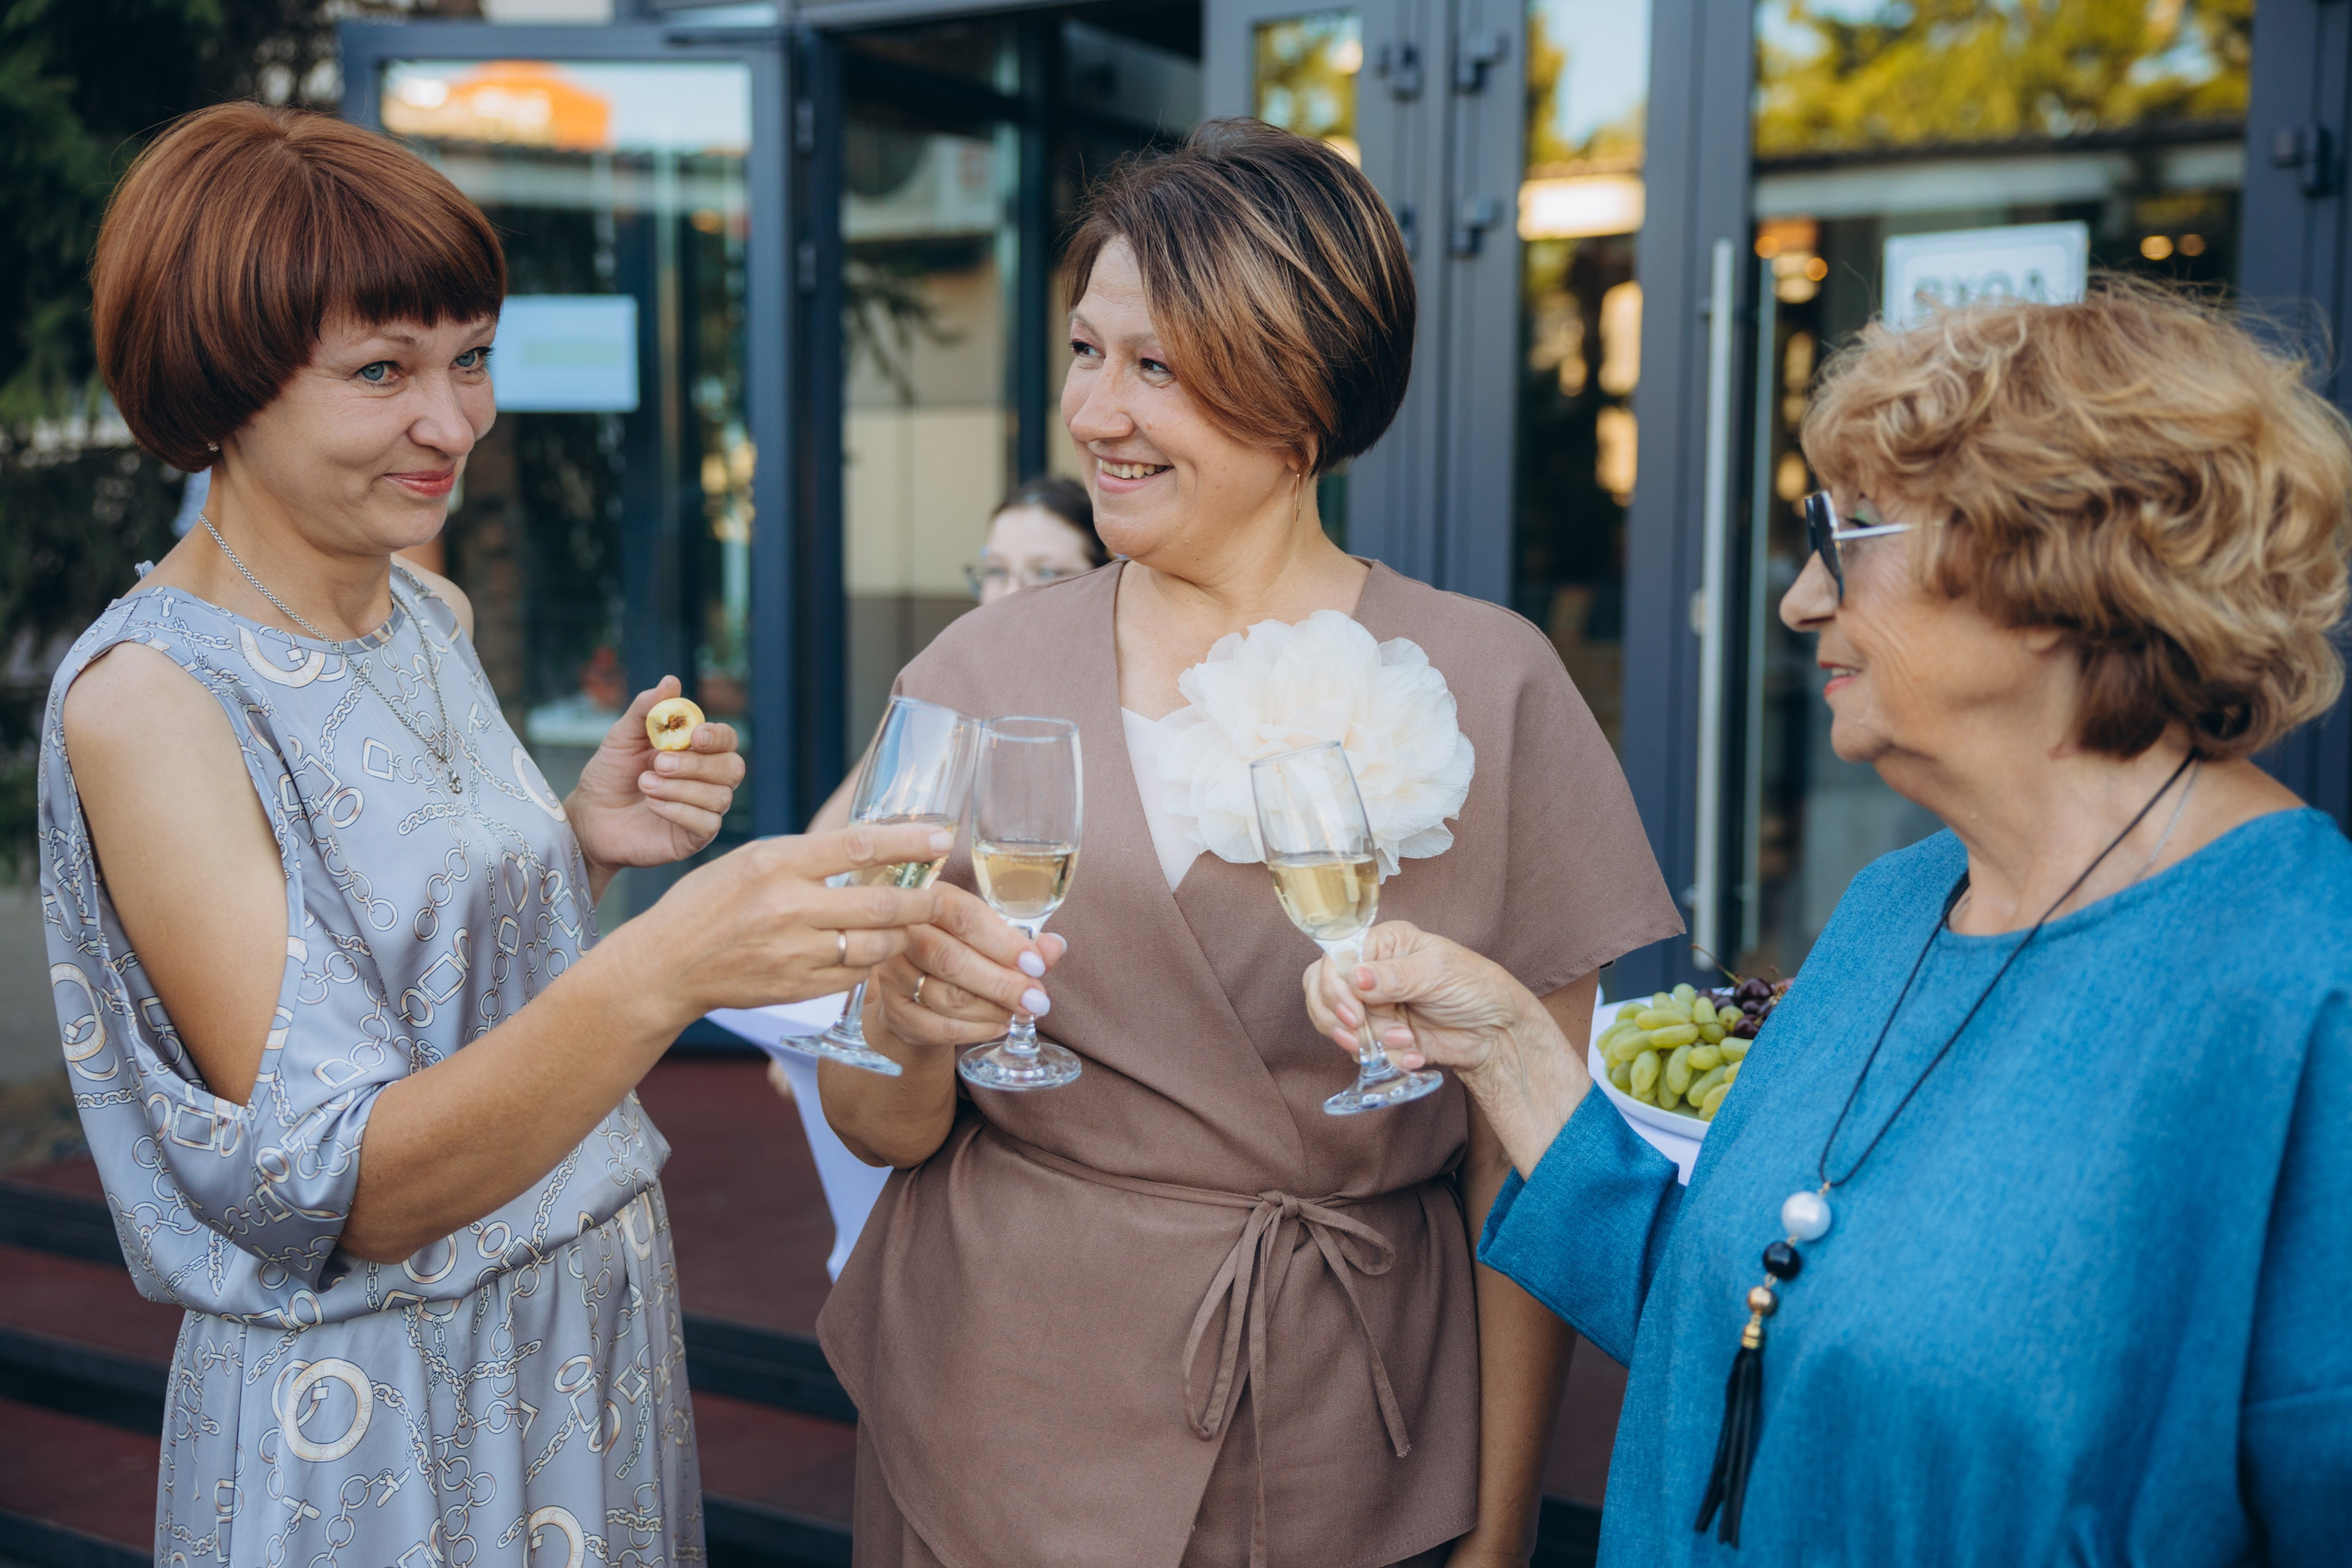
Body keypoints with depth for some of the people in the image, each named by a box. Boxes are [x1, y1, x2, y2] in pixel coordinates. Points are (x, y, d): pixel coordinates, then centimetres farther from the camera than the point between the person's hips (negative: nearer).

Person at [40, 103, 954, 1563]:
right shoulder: (144, 699, -19)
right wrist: (656, 974, -39)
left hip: (599, 1325, 7)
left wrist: (587, 841, -6)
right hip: (372, 1423, -7)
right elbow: (345, 1192, -24)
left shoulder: (435, 616, 3)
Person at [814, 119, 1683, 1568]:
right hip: (1010, 1443, 1)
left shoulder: (1491, 684, -7)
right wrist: (911, 1018, -20)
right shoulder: (985, 672, -3)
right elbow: (883, 1127, 1)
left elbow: (1527, 1162, -4)